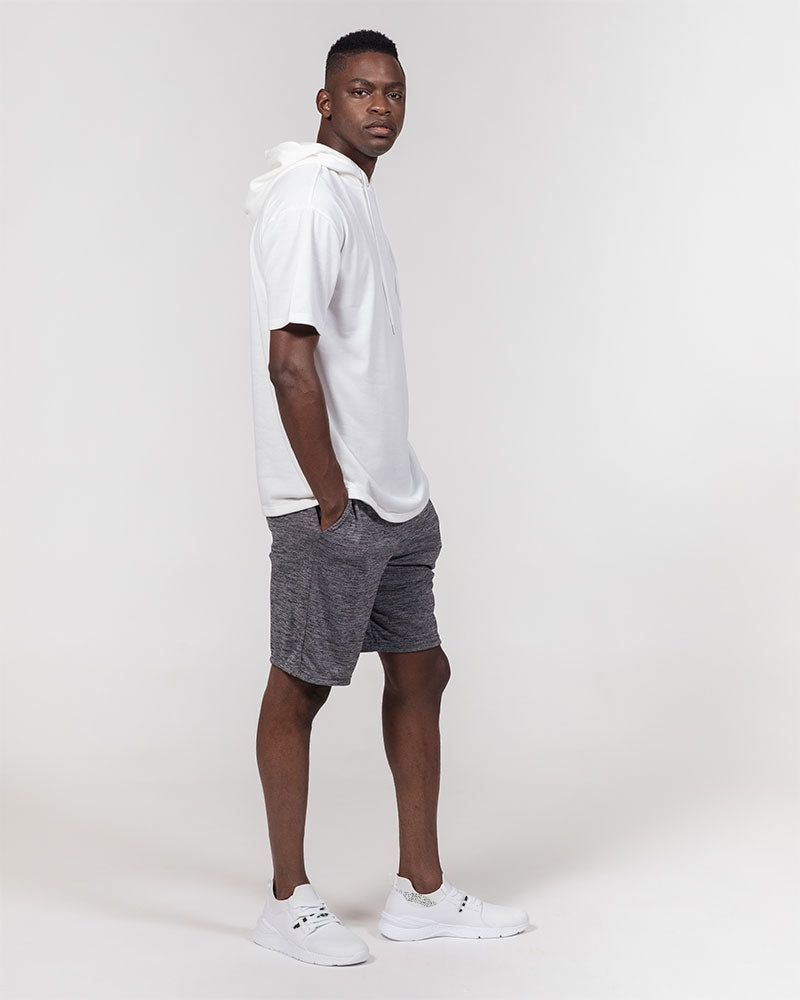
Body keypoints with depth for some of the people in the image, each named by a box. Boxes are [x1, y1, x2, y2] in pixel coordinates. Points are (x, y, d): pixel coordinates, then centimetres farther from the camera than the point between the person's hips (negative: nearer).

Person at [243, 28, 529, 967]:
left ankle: (421, 892, 23)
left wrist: (397, 487, 15)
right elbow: (290, 361, -22)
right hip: (332, 504, -10)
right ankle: (288, 903, 16)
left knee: (419, 672, 13)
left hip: (392, 497, 10)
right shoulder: (307, 196, -14)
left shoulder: (355, 194, 16)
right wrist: (332, 500, -19)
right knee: (301, 686, 2)